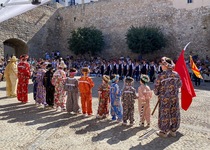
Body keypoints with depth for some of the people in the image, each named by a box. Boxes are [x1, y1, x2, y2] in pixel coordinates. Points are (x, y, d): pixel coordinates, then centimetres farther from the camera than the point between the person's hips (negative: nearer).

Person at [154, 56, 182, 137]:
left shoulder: (161, 75, -14)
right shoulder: (176, 74, -2)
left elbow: (156, 87, -7)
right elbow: (179, 85, 9)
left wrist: (157, 93, 12)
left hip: (164, 98, -4)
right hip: (174, 97, 4)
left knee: (164, 114, 7)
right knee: (174, 114, 15)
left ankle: (164, 132, 18)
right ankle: (173, 130, 27)